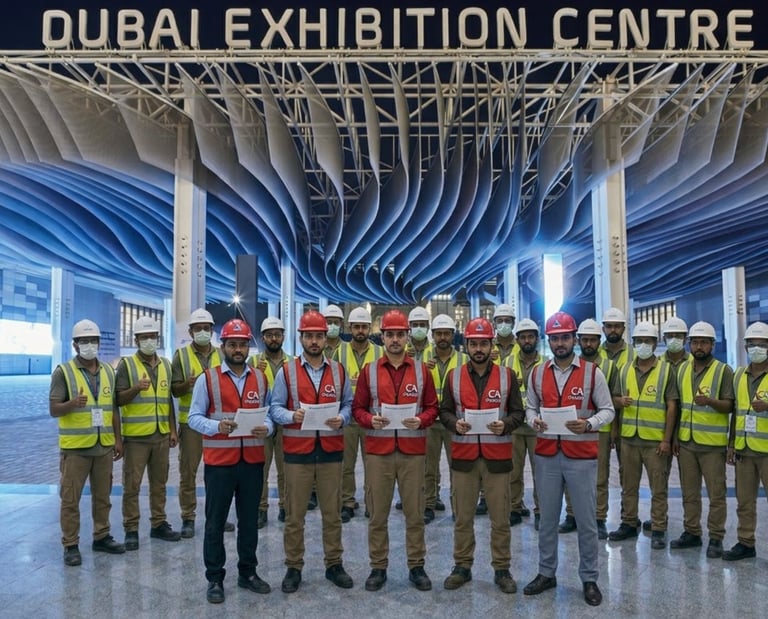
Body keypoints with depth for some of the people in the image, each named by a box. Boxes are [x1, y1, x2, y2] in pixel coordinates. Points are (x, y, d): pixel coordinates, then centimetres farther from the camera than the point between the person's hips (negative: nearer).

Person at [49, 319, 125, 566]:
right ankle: (70, 545, 16)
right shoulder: (63, 372, -6)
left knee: (102, 496, 13)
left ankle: (101, 537, 26)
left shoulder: (109, 371, 9)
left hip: (104, 446, 4)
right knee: (70, 499, 3)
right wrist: (72, 403, -29)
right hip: (75, 447, -4)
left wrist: (118, 439, 10)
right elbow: (53, 410, -8)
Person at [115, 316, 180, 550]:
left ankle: (159, 524, 24)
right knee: (131, 485, 2)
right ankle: (131, 529, 13)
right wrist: (136, 388, -27)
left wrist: (173, 429, 11)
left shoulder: (165, 364, 11)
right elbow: (118, 399, -8)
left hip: (161, 435, 5)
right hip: (136, 436, -4)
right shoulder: (126, 364, -4)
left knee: (159, 483, 13)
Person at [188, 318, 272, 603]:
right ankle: (215, 579, 22)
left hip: (253, 461, 3)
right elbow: (194, 417, -5)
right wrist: (217, 426, -23)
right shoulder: (207, 378, -2)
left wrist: (266, 428, -13)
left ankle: (247, 573, 30)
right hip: (219, 462, -3)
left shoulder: (261, 378, 8)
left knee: (249, 520, 14)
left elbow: (270, 414, 9)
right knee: (215, 523, 8)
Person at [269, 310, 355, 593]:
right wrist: (292, 416, -22)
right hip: (297, 452, -2)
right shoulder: (286, 371, 0)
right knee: (294, 514, 7)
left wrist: (341, 419, -12)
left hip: (331, 451, 2)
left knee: (332, 512, 11)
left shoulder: (339, 371, 7)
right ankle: (293, 567, 22)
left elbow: (348, 404, 9)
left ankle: (334, 564, 26)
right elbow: (275, 408, -1)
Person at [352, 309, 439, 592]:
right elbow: (357, 408, 5)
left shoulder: (422, 370, 4)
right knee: (377, 513, 8)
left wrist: (421, 421, -13)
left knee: (415, 513, 8)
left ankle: (416, 566, 24)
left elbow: (432, 407, 6)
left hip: (412, 450, 0)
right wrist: (370, 420, -14)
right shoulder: (369, 371, 3)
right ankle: (378, 567, 23)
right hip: (378, 450, 0)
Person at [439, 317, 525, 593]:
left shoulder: (507, 375, 2)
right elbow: (444, 411, 7)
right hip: (463, 456, 1)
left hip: (497, 457, -1)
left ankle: (502, 569, 24)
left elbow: (519, 412, 4)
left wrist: (505, 424, -16)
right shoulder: (453, 375, 3)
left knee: (500, 518, 8)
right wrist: (454, 423, -14)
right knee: (463, 517, 11)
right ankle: (462, 566, 26)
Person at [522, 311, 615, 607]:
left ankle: (589, 579, 25)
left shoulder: (592, 372, -3)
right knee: (547, 519, 14)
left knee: (586, 521, 8)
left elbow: (607, 409, 0)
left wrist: (588, 424, -19)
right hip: (546, 456, 3)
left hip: (582, 457, -2)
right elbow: (530, 407, 12)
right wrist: (533, 421, -10)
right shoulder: (537, 373, 5)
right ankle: (546, 573, 29)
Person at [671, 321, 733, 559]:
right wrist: (675, 435, 11)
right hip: (686, 442, 4)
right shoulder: (682, 369, 9)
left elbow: (729, 406, -7)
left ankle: (716, 538, 14)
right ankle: (691, 532, 24)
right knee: (689, 492, 13)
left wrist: (710, 401, -28)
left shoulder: (723, 370, -4)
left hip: (712, 443, -4)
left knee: (716, 494, 3)